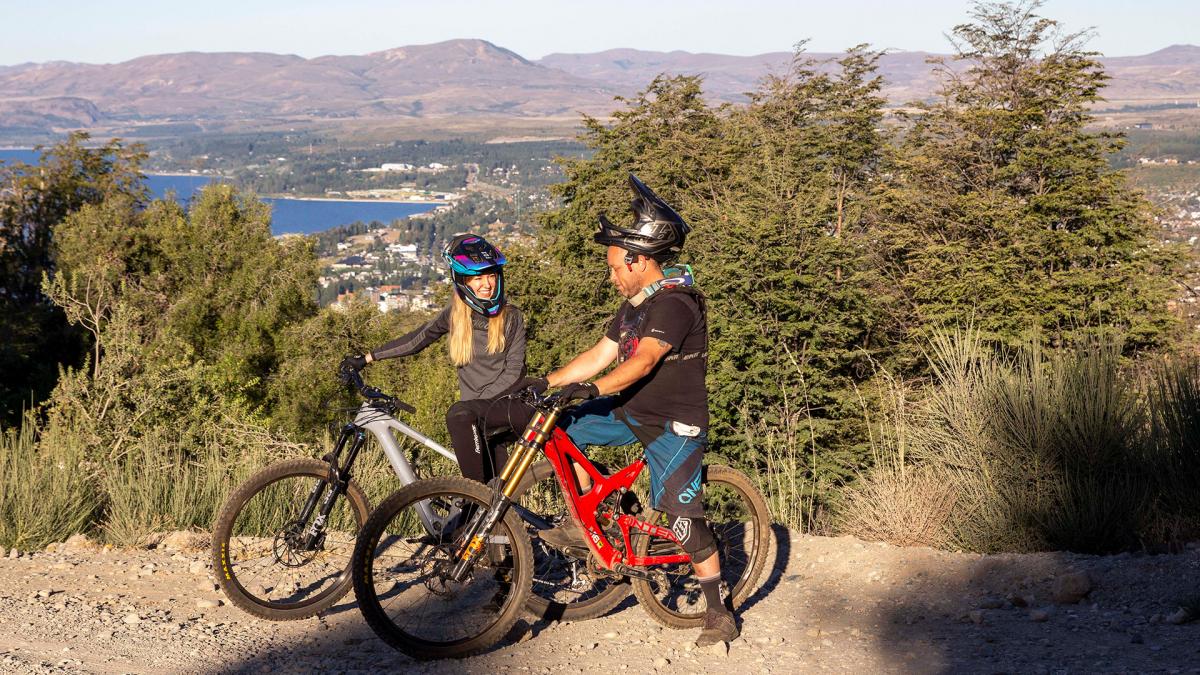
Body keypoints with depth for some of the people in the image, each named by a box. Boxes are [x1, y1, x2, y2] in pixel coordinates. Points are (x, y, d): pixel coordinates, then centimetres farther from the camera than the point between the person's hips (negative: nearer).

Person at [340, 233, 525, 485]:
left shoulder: (511, 316, -3)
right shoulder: (455, 314, 6)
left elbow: (513, 371, -8)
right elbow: (417, 339, 15)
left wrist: (479, 401, -18)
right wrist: (367, 358, 15)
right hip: (475, 414, 4)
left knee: (458, 414, -33)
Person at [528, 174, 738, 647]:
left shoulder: (676, 304, -22)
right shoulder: (634, 306, 9)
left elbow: (643, 362, -34)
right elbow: (600, 355, 8)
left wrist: (592, 389, -46)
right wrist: (546, 382, 0)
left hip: (674, 424, -9)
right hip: (633, 411, 9)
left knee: (680, 513, -11)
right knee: (563, 427, 0)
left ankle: (718, 613, 2)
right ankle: (584, 525, 11)